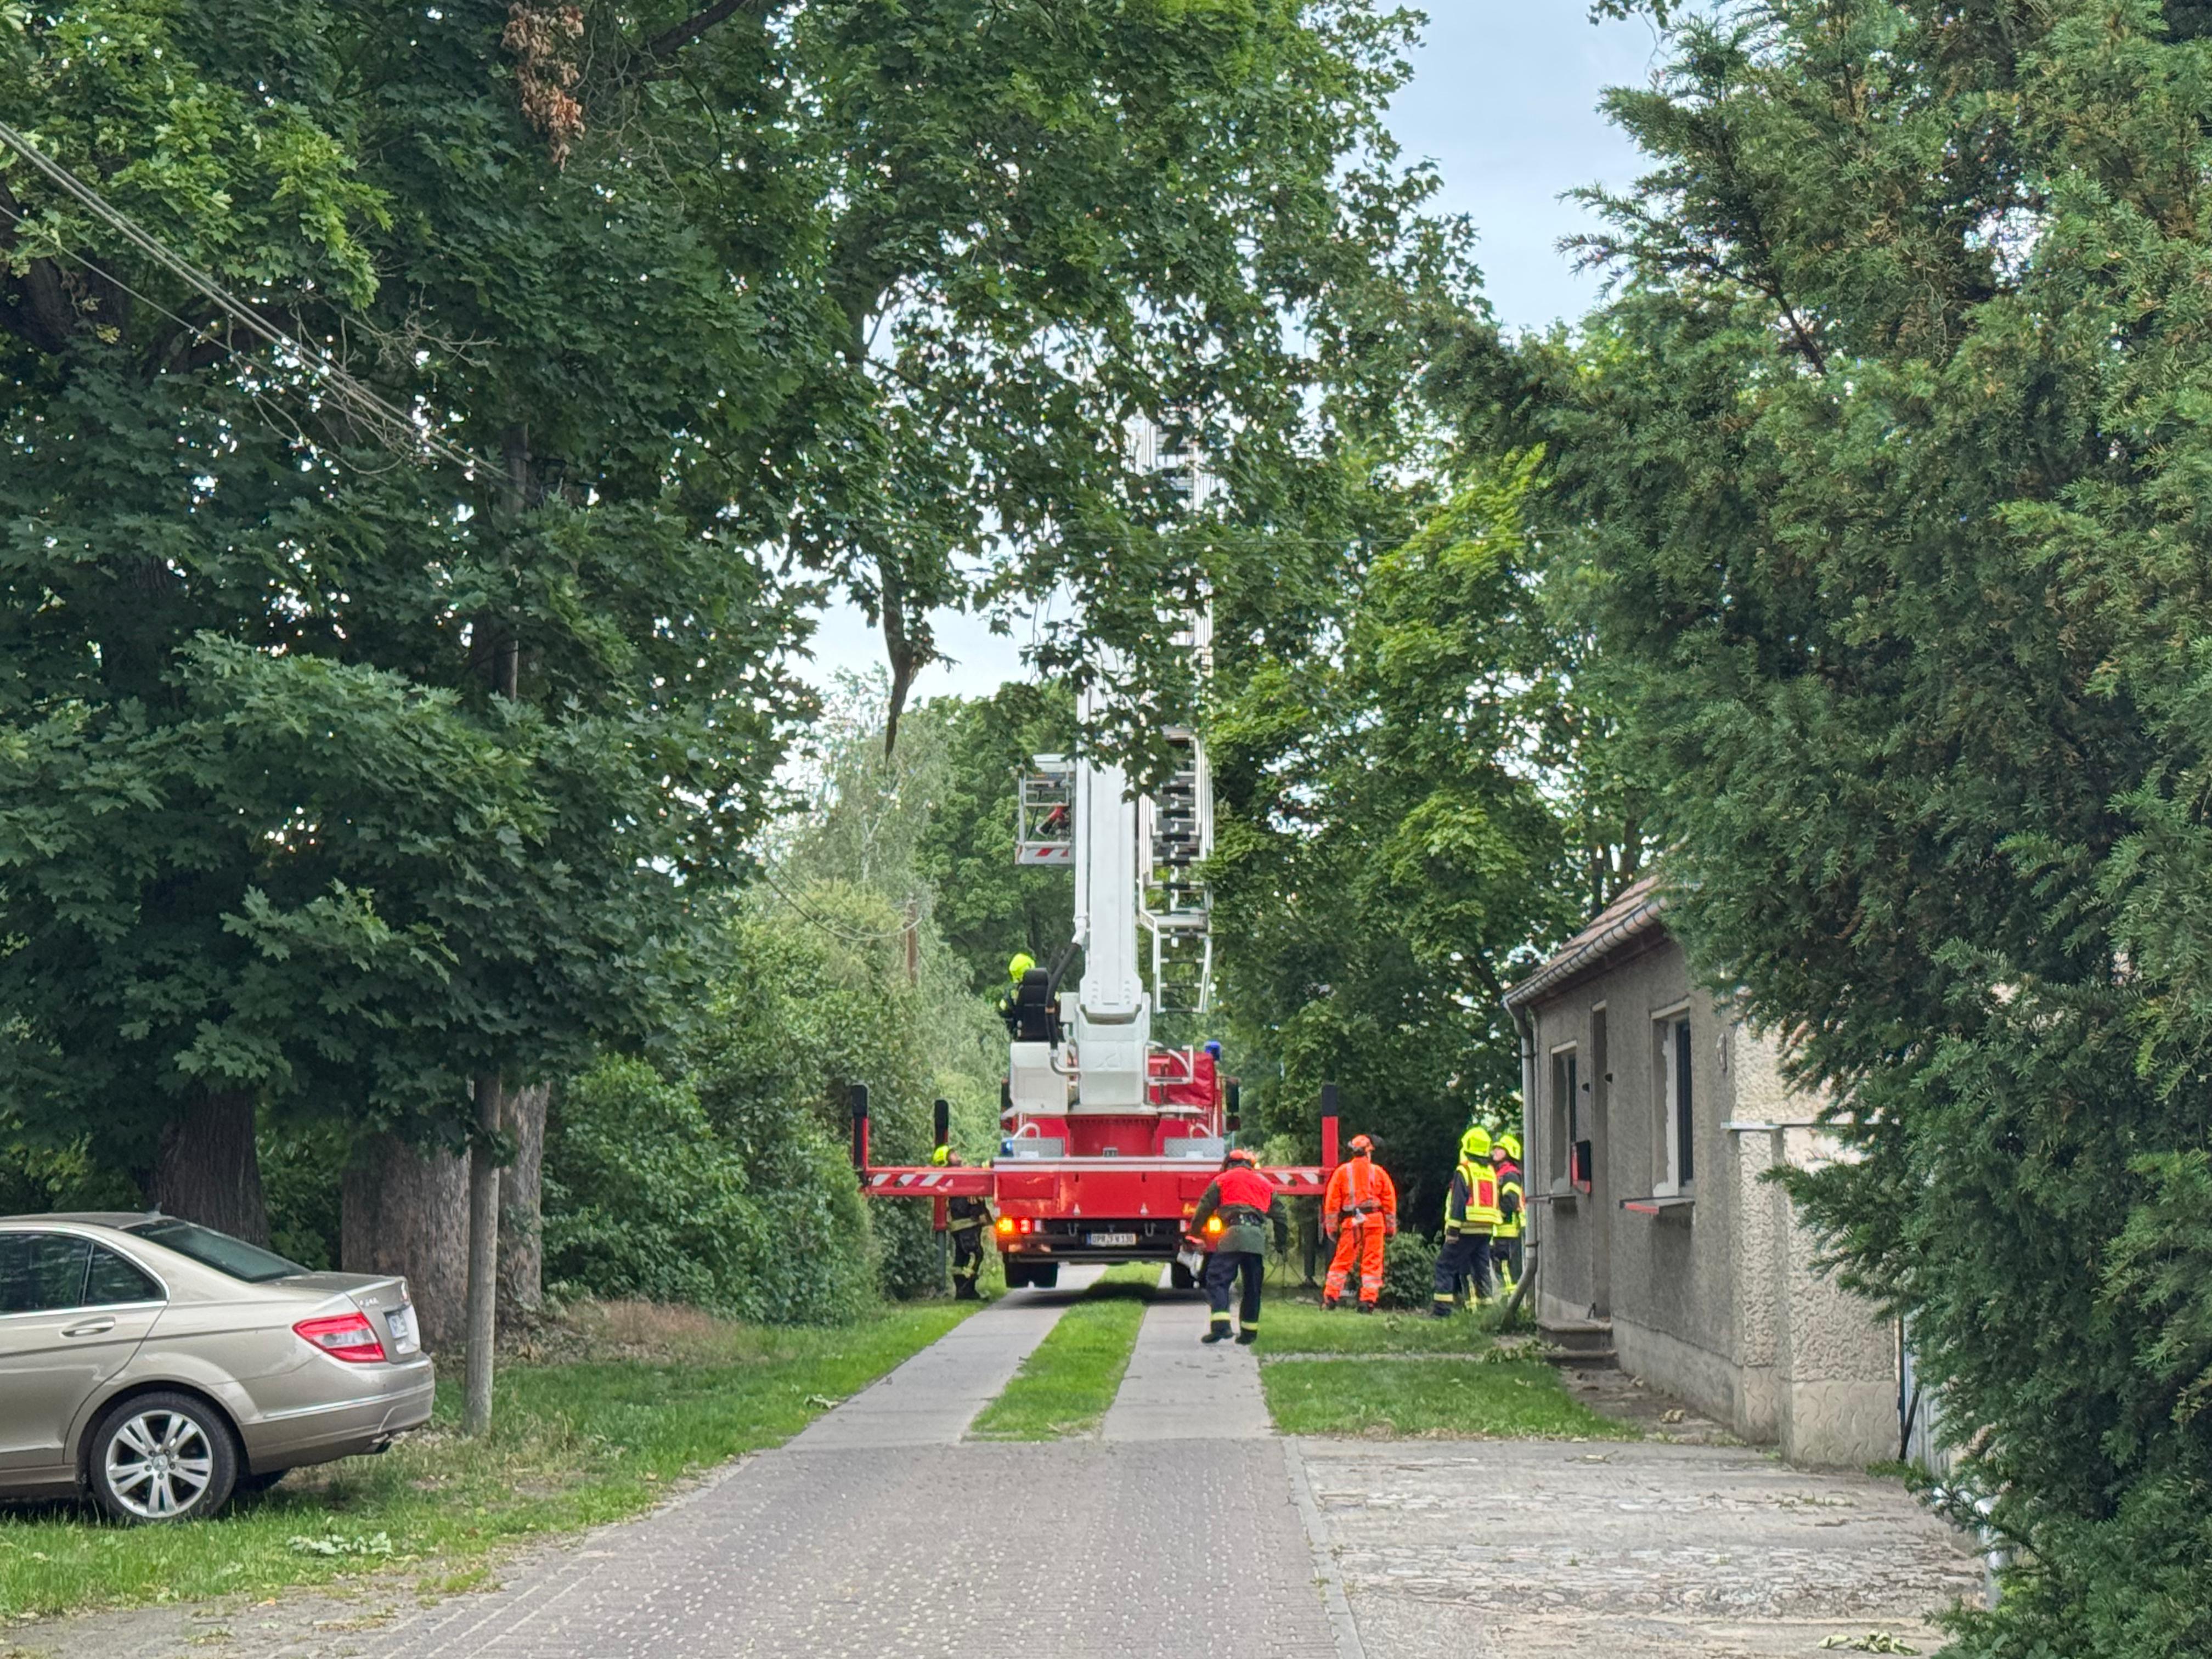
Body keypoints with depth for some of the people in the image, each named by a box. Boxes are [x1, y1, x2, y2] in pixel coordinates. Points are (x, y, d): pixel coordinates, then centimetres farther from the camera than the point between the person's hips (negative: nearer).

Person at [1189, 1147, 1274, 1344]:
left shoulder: (1223, 1180, 15)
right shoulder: (1266, 1184, 27)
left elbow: (1204, 1208, 11)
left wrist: (1194, 1234, 21)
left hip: (1233, 1234, -4)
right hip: (1258, 1238, 4)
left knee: (1217, 1280, -5)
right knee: (1252, 1286, 12)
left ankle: (1220, 1325, -21)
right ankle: (1249, 1330, 12)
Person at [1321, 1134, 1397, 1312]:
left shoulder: (1342, 1172, 3)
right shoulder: (1379, 1172, 5)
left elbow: (1332, 1201, 2)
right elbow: (1389, 1200, 6)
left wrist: (1331, 1227, 6)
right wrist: (1391, 1227, 11)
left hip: (1350, 1223, 0)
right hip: (1374, 1220, 0)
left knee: (1342, 1261, 7)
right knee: (1372, 1263, 3)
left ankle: (1330, 1298, 5)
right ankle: (1368, 1301, -1)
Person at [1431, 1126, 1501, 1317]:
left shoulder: (1464, 1171, -8)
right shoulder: (1491, 1172, 15)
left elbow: (1459, 1203, -14)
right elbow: (1495, 1202, 17)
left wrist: (1453, 1230, -15)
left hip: (1467, 1229, -7)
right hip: (1487, 1229, 7)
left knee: (1445, 1265, -3)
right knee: (1482, 1268, 12)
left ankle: (1441, 1308, -10)